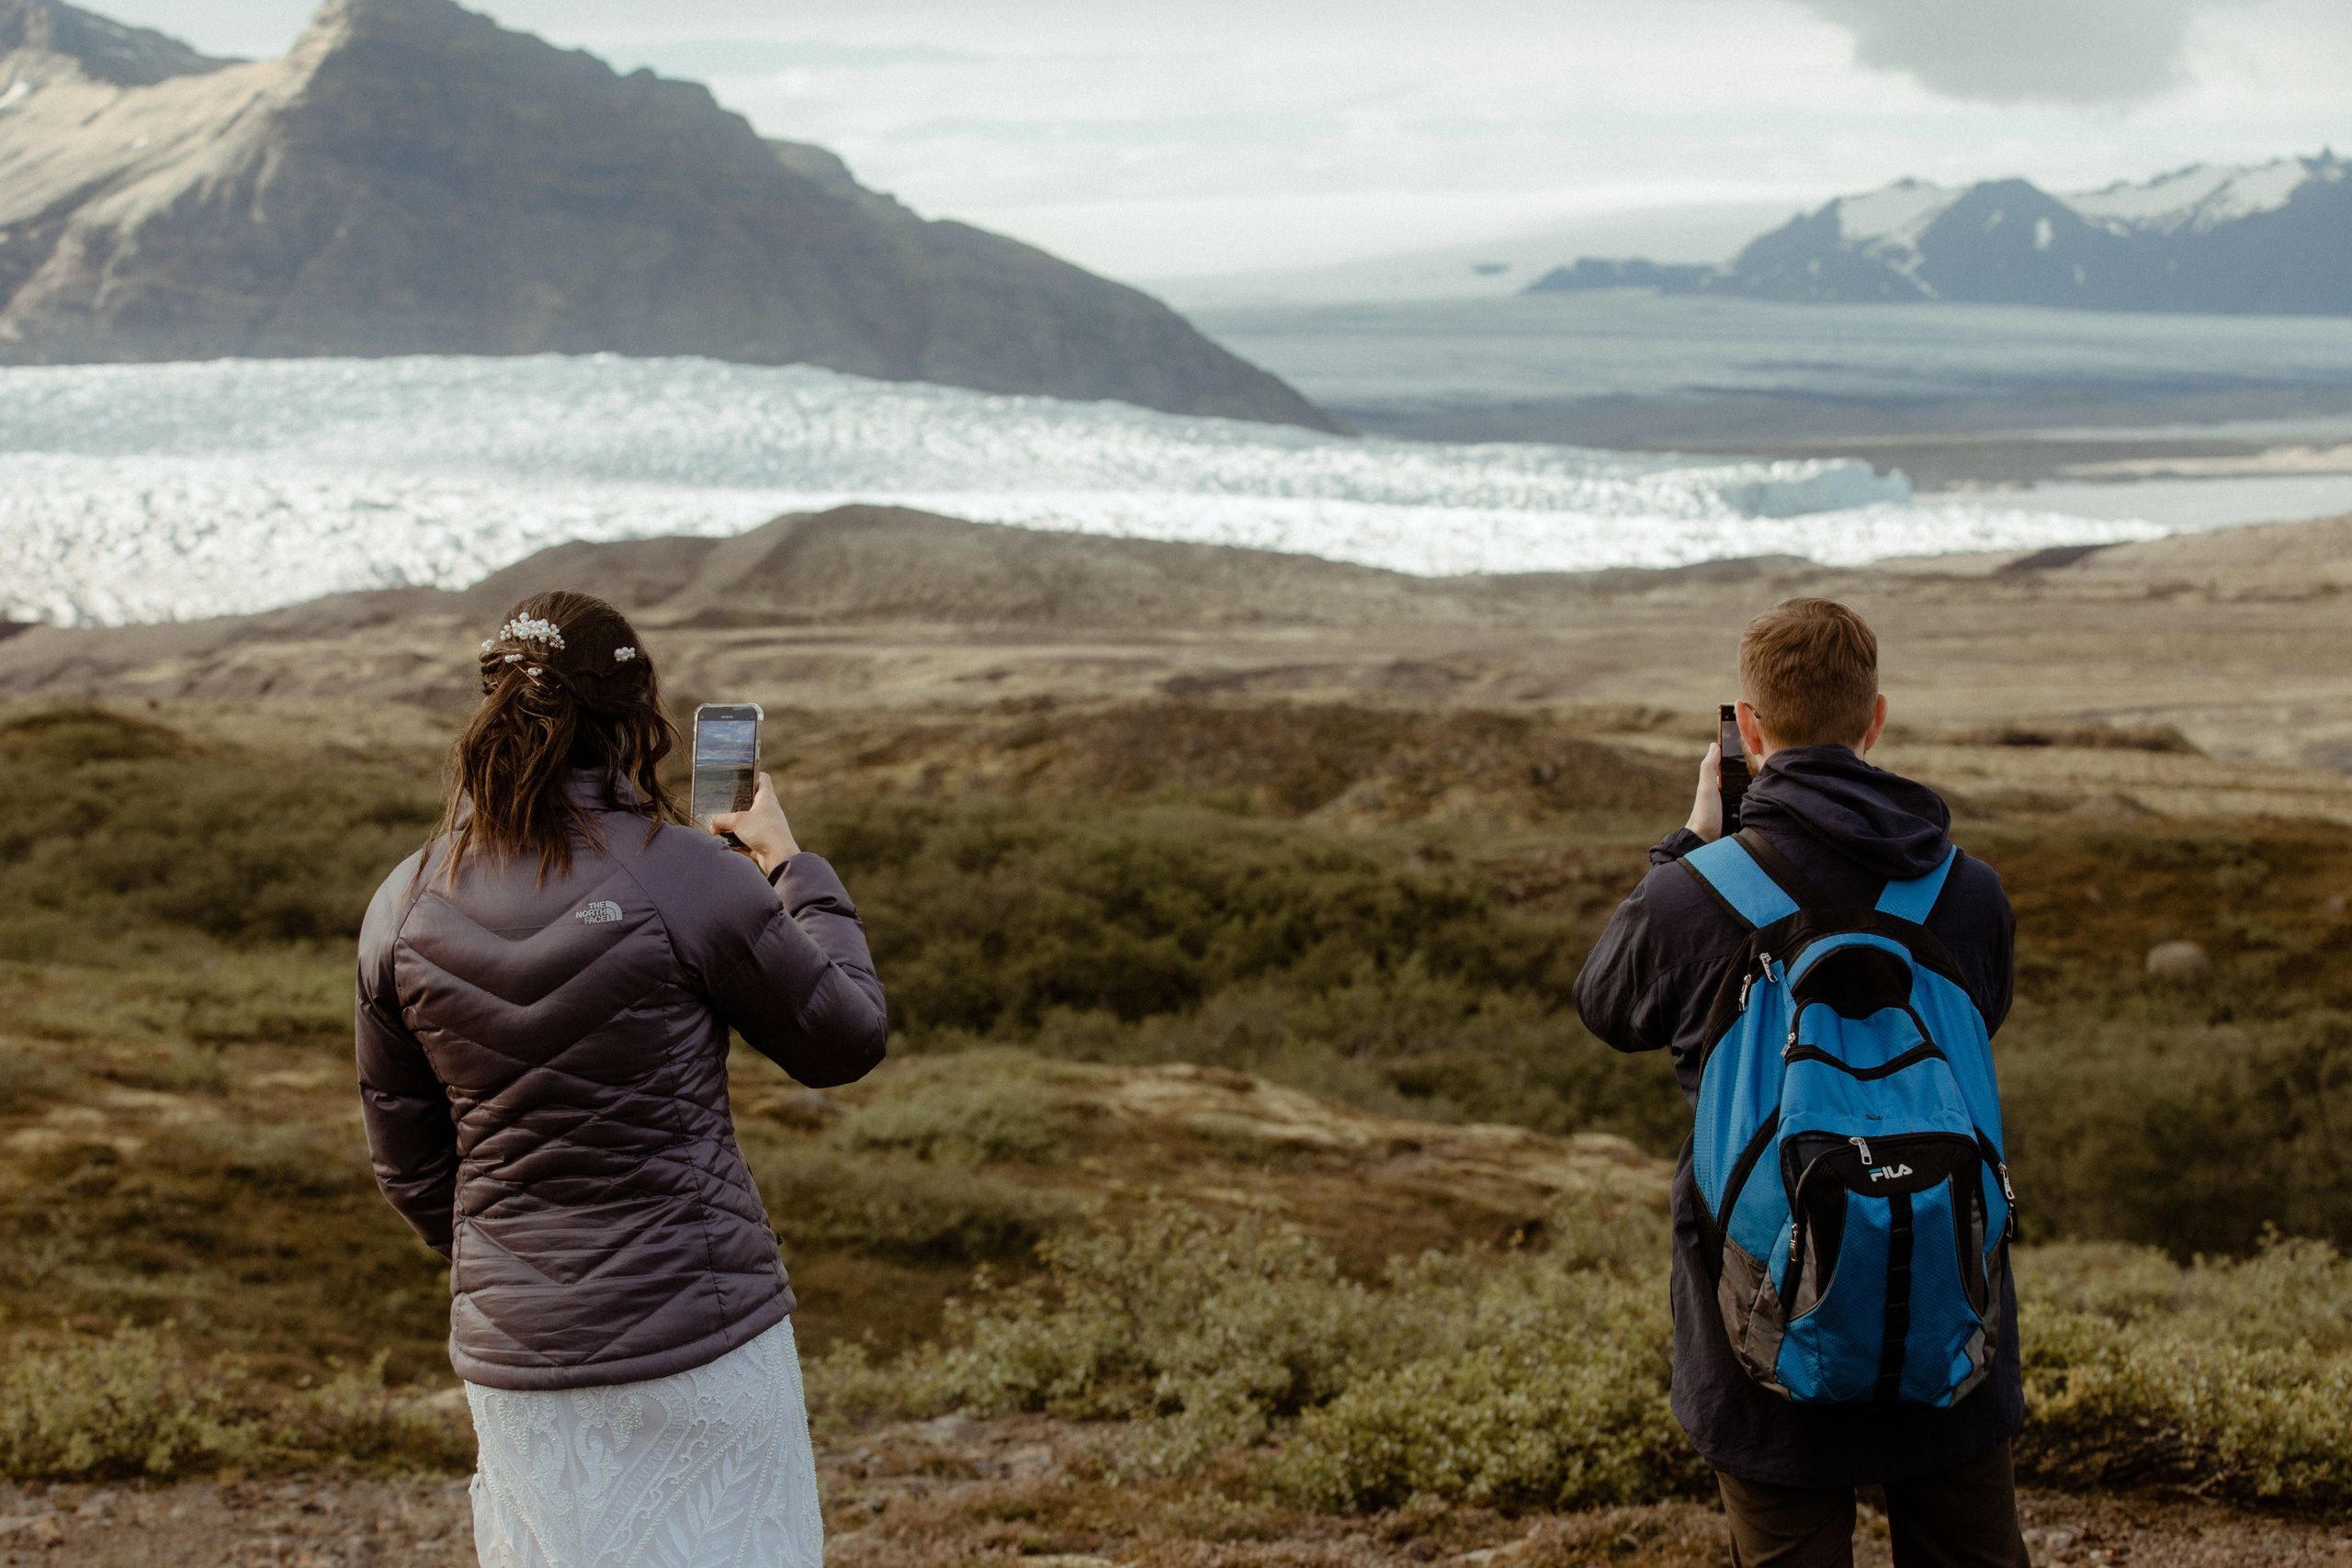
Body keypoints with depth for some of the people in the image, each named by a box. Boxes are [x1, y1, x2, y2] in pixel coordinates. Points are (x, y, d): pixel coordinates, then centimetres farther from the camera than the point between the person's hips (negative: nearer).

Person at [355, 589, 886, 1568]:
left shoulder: (405, 907, 0)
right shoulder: (688, 875, -14)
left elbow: (408, 1164, 10)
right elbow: (845, 1041, -1)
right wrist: (792, 866, 11)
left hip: (511, 1347, 4)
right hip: (699, 1341, -4)